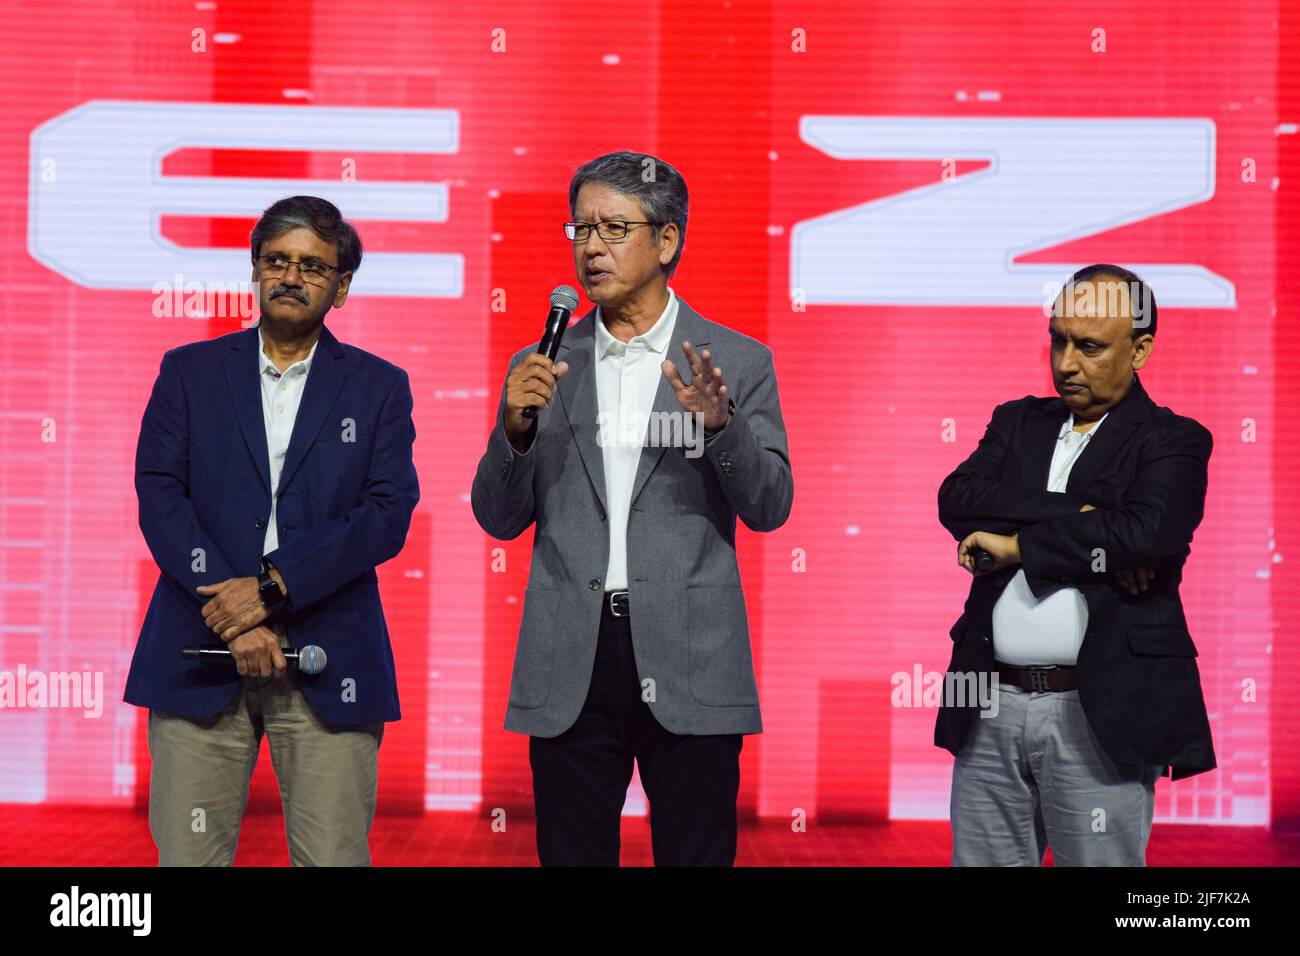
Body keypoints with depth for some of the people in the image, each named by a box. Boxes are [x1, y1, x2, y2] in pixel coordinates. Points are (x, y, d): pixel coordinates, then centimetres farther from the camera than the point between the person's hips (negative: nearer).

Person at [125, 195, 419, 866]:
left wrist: (273, 587, -12)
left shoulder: (379, 387, 10)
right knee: (187, 857, 0)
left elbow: (388, 514, -1)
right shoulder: (189, 371, 12)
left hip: (327, 661, 0)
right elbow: (159, 496, 1)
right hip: (201, 655, 1)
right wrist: (234, 616, -11)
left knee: (333, 857, -2)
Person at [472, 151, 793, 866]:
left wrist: (720, 423, -19)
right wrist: (516, 426, -10)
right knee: (571, 855, 7)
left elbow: (769, 507, -2)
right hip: (570, 665, 2)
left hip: (688, 665, -2)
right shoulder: (543, 367, 9)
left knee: (695, 855, 4)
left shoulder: (737, 362, 4)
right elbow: (499, 519, 8)